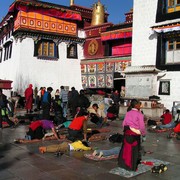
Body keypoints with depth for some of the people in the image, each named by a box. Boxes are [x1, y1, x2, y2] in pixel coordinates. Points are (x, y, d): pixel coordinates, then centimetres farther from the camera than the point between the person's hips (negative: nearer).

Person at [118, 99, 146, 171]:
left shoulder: (127, 113, 5)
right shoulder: (139, 114, -11)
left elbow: (124, 124, 7)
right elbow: (142, 126, -10)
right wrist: (143, 133, 6)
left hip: (127, 133, 5)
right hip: (135, 134, -5)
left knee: (126, 148, 14)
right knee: (134, 150, 5)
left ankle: (124, 163, 23)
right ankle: (132, 166, 12)